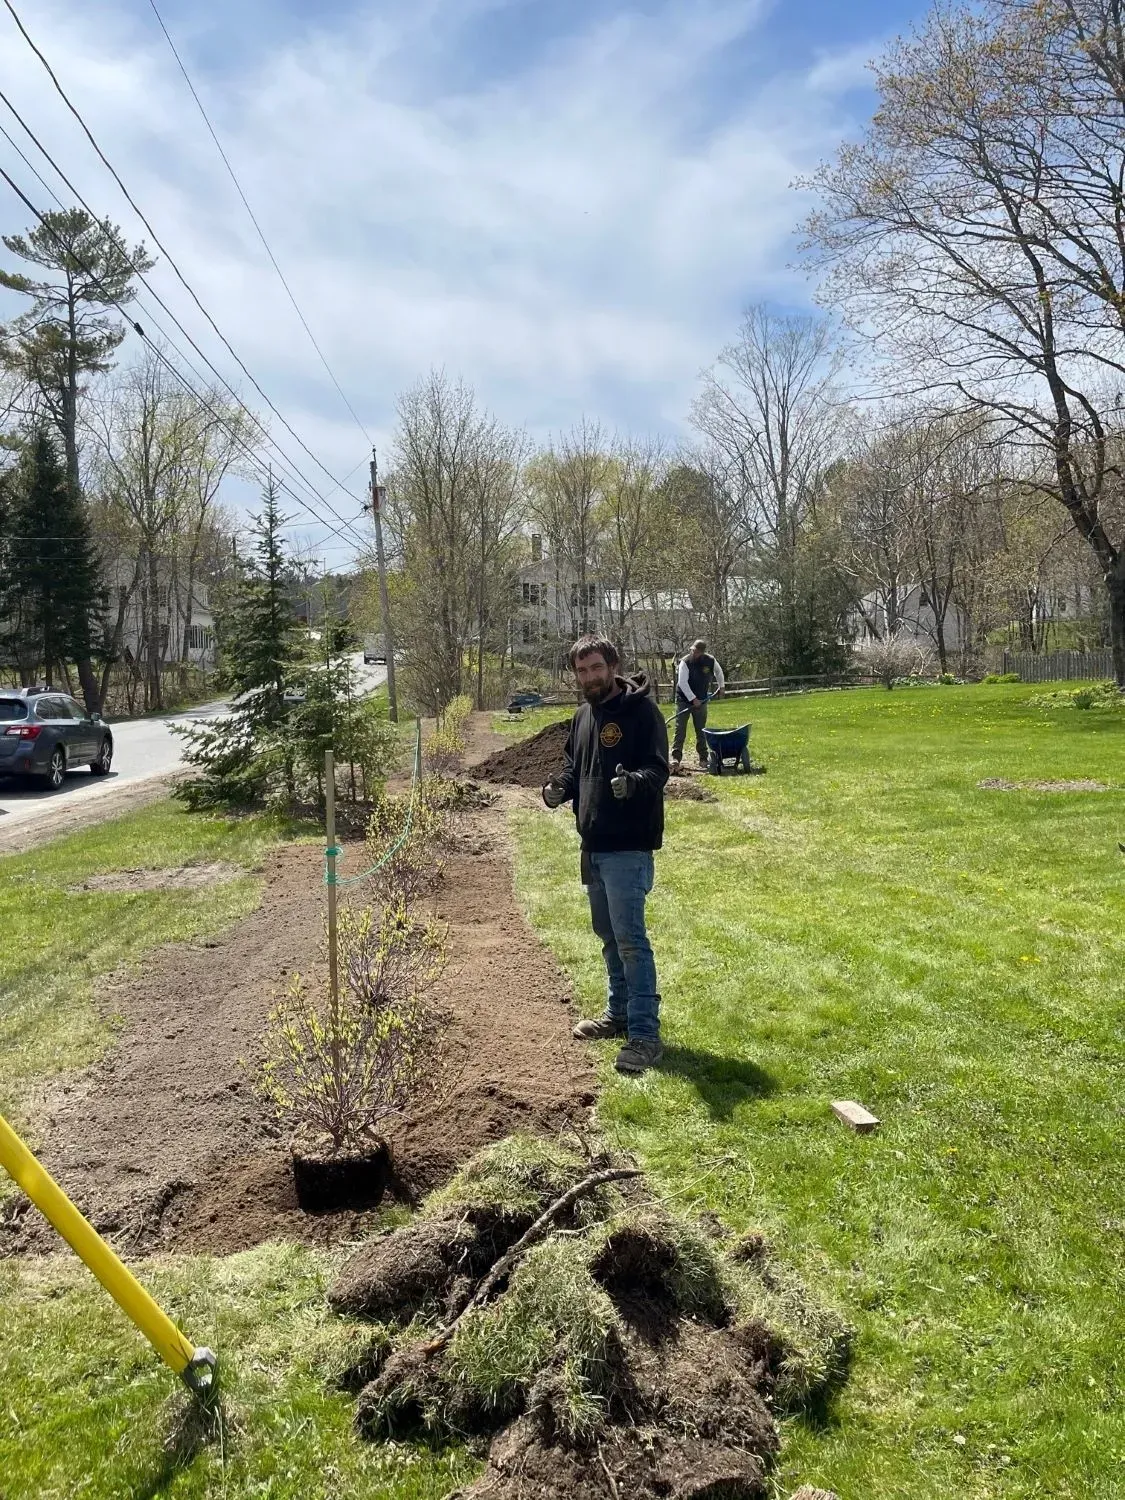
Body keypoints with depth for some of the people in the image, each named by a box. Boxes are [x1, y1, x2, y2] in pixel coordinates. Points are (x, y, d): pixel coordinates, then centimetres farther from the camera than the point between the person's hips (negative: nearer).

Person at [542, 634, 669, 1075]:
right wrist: (559, 787, 1)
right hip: (593, 845, 8)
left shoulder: (641, 710, -11)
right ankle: (619, 1014, 32)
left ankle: (645, 1034, -3)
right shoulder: (582, 717, 14)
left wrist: (633, 782, -38)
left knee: (630, 938, -9)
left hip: (628, 847, -8)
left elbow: (658, 767, -17)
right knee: (608, 934, 18)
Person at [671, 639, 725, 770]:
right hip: (684, 700, -3)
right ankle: (676, 758, -11)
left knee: (701, 731, 8)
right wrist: (693, 699, -24)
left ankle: (703, 758, 14)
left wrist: (721, 686, 22)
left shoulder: (710, 661, -7)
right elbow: (682, 683, -21)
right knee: (680, 730, -8)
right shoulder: (685, 662, -17)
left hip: (701, 701, 3)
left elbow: (719, 672, 16)